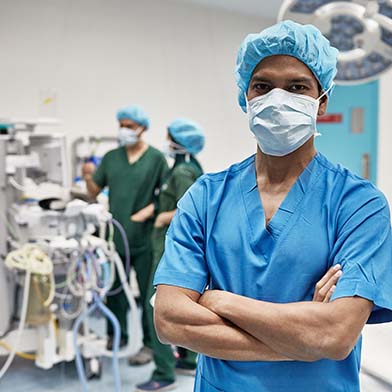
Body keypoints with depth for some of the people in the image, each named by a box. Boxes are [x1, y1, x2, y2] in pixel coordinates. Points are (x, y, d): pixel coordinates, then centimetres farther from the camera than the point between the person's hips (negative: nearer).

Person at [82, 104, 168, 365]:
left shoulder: (156, 158, -1)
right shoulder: (111, 157, 9)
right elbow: (95, 191, 10)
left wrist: (147, 211, -18)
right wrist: (89, 177, -10)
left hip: (144, 238, -4)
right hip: (115, 235, 4)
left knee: (147, 292, 4)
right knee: (114, 288, 14)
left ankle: (150, 345, 17)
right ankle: (116, 335, 33)